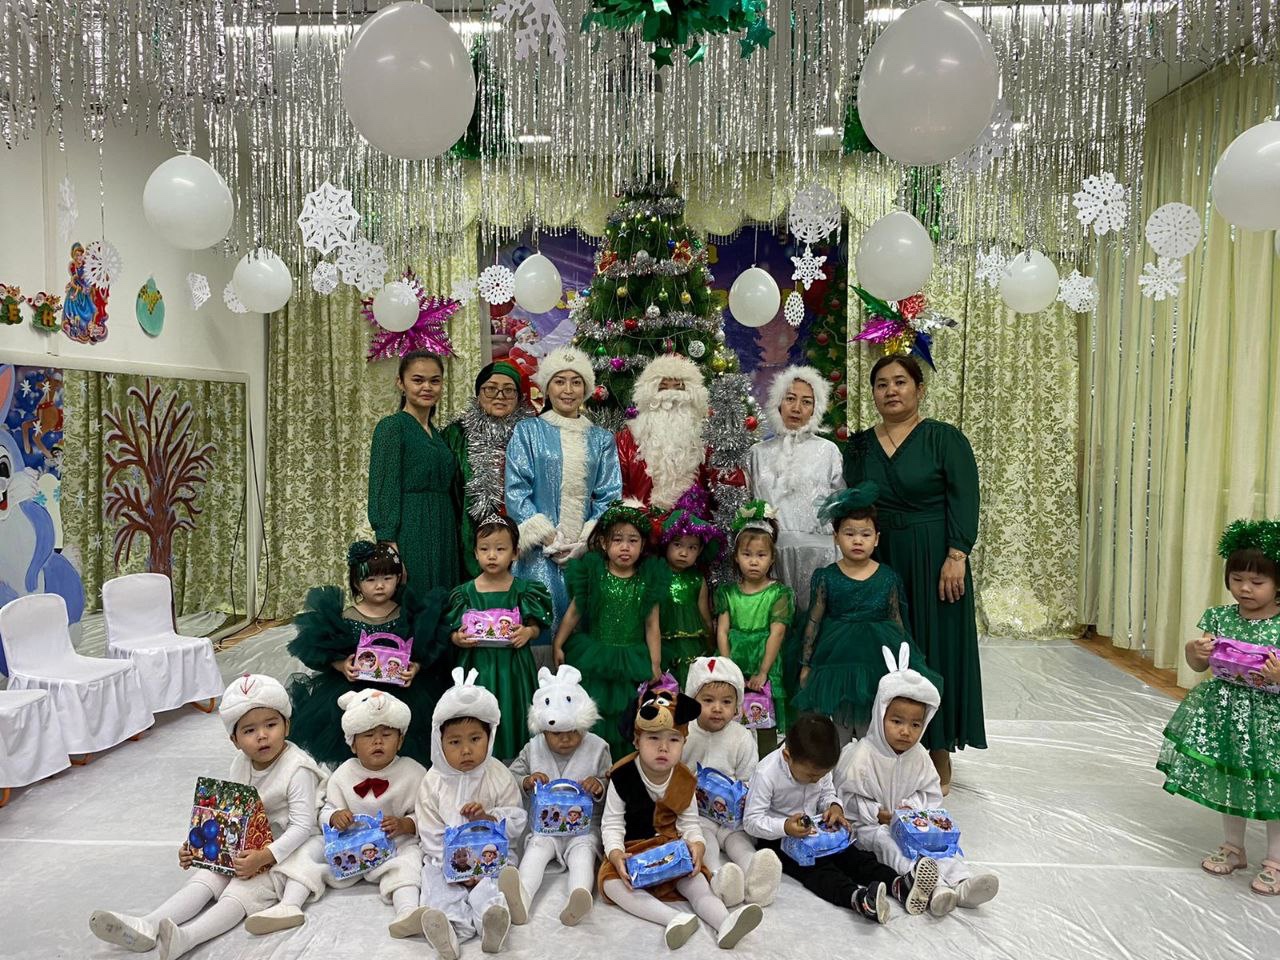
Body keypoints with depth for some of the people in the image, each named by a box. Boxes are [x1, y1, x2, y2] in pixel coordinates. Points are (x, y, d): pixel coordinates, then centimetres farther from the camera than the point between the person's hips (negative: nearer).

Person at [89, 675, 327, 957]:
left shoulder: (297, 768, -22)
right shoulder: (240, 765, 3)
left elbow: (302, 825, -24)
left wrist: (263, 857, -31)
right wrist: (196, 844, 0)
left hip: (280, 851, -8)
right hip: (241, 847, 8)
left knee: (240, 893, -26)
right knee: (205, 879, -11)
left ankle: (184, 937, -45)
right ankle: (147, 926, -25)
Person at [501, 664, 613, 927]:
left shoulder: (597, 749, -2)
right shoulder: (533, 750, 2)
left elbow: (612, 787, 4)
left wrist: (599, 786, -19)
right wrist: (527, 781, -13)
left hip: (585, 824, -1)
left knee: (583, 851, -30)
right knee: (536, 847, -28)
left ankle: (577, 899, -56)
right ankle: (521, 898, -55)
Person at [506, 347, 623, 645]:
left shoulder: (602, 439, 11)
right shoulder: (527, 432, 4)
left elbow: (610, 497, 6)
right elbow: (516, 492, -3)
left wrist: (585, 541, -8)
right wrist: (550, 539, -11)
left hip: (588, 552, 2)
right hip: (540, 554, -2)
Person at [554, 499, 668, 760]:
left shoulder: (649, 579, -3)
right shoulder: (593, 573, -4)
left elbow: (651, 625, 2)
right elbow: (574, 612, 3)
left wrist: (655, 664, 2)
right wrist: (558, 645, 3)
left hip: (632, 660, 0)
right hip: (593, 659, 0)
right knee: (593, 720, 5)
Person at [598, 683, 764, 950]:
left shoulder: (684, 780, -4)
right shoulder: (622, 777, -15)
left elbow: (690, 823, 3)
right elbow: (612, 825, -10)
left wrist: (696, 845, -19)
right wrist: (616, 855, -28)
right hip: (632, 849, -2)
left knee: (695, 880, -23)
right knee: (611, 882, -29)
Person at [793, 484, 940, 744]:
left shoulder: (888, 579, -2)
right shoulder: (826, 578, -5)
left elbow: (897, 623, 7)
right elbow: (813, 622, 0)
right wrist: (806, 664, 1)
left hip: (876, 659, 1)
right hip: (836, 660, -1)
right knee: (836, 734, 11)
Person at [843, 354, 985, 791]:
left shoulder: (944, 438, -4)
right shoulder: (859, 445, 9)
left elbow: (964, 500, -9)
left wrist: (956, 557, -17)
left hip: (933, 562, -4)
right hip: (878, 562, 4)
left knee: (936, 650, 3)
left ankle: (939, 757, 16)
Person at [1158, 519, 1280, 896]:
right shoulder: (1220, 617, -3)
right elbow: (1197, 665, 4)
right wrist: (1195, 651, -16)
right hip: (1224, 710, 4)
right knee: (1230, 780, 17)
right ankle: (1233, 848, 37)